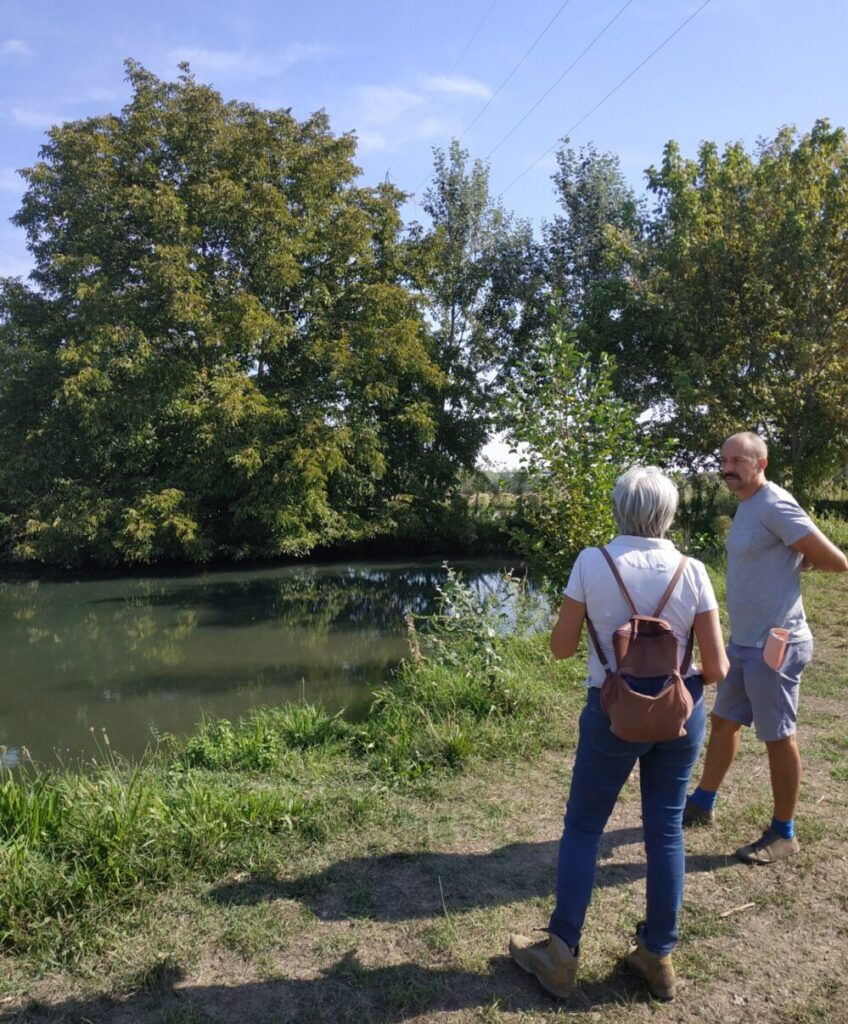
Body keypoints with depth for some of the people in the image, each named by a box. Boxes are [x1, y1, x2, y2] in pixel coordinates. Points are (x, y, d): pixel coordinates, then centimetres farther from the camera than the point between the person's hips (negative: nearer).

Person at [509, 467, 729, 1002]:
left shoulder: (593, 562, -13)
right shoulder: (692, 572, -9)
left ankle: (561, 953, 23)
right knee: (666, 829, 16)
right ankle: (659, 956, 30)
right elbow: (717, 669, -7)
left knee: (583, 827, 13)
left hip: (613, 712, -2)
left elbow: (561, 647, -6)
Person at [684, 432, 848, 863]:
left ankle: (784, 833, 21)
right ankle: (702, 804, 36)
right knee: (723, 721, 19)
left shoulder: (776, 507, -19)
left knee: (778, 737, 5)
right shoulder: (747, 505, 11)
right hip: (742, 641, 10)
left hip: (774, 645, -10)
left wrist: (795, 561, -1)